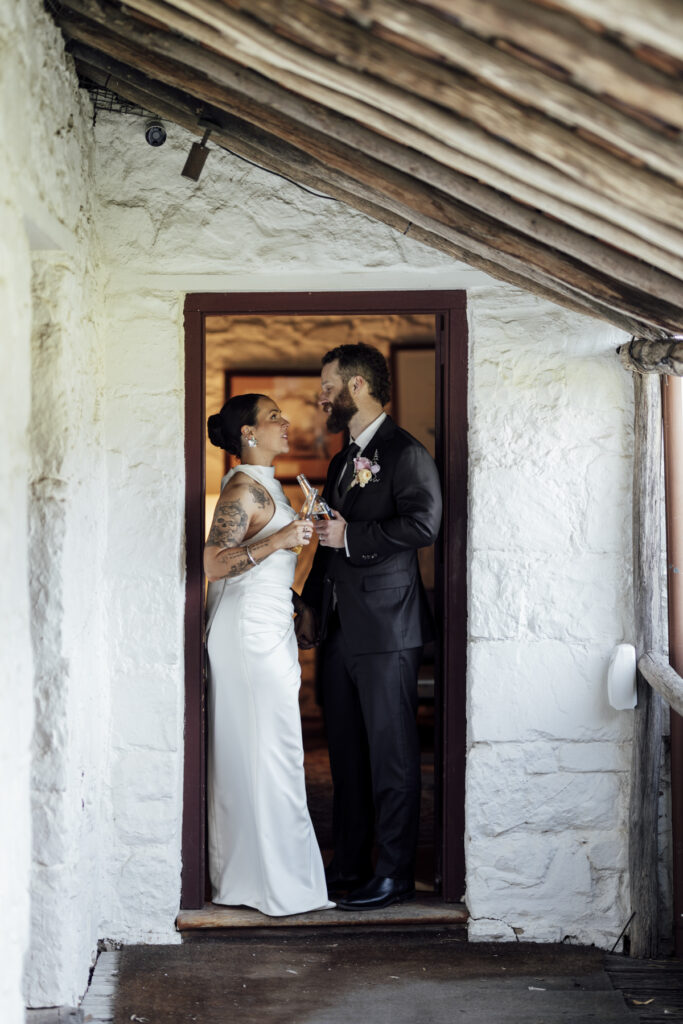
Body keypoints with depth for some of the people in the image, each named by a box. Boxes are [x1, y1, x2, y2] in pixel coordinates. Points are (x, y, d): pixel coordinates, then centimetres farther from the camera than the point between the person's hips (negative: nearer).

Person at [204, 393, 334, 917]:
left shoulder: (264, 484, 16)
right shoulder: (243, 488, -14)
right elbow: (213, 563, -21)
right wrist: (279, 540, -25)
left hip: (267, 627, 10)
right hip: (252, 628, -10)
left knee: (246, 751, 12)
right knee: (269, 751, -6)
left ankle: (242, 871, 21)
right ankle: (281, 884, 0)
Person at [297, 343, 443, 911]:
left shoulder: (405, 452, -7)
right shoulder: (342, 460, 21)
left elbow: (424, 523, -21)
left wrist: (350, 536, -17)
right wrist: (311, 605, 19)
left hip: (386, 629, -9)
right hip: (340, 629, 9)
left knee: (392, 754, -1)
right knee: (347, 752, 13)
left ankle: (396, 873, 8)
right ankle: (350, 864, 23)